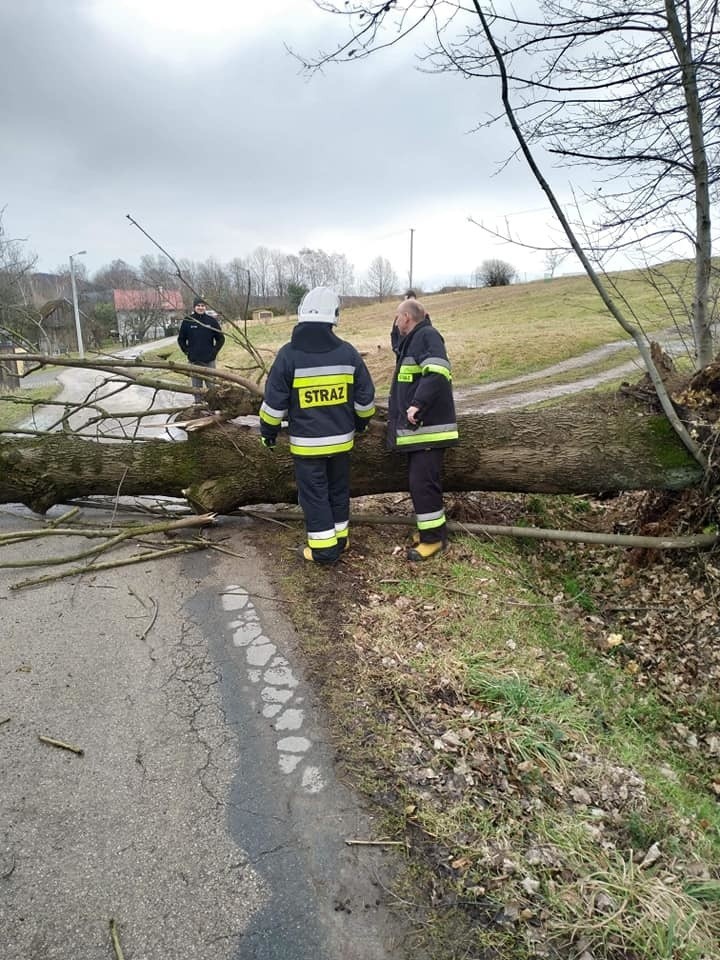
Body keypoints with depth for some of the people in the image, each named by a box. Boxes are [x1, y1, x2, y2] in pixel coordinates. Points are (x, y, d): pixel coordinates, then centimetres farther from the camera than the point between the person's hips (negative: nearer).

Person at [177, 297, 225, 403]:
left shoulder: (212, 321, -2)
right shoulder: (187, 321, 0)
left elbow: (221, 338, 7)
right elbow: (181, 339, 10)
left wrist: (214, 352, 0)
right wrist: (187, 352, 2)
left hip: (209, 361, -1)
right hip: (193, 361, 1)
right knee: (196, 386, 9)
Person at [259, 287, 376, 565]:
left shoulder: (288, 354, -12)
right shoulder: (348, 352, -3)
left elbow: (274, 402, -7)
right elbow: (365, 397, 5)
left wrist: (268, 431, 8)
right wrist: (361, 422, 23)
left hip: (306, 441, -3)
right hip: (341, 438, 4)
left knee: (314, 493, 6)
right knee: (338, 488, 18)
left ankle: (324, 548, 11)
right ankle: (339, 538, 29)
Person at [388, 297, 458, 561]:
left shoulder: (427, 335, -13)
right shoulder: (411, 340, 17)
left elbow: (438, 373, -28)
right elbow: (396, 343, 39)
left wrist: (418, 404, -32)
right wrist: (397, 329, 21)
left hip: (428, 426, -11)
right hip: (417, 426, 11)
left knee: (422, 482, -7)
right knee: (420, 480, 15)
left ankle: (433, 537, 3)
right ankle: (430, 528, 27)